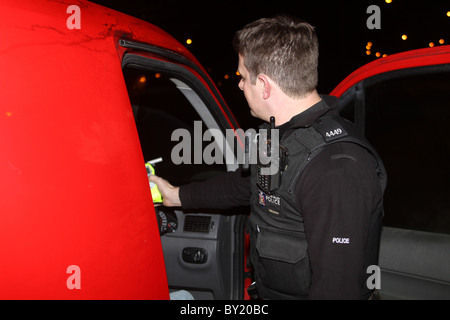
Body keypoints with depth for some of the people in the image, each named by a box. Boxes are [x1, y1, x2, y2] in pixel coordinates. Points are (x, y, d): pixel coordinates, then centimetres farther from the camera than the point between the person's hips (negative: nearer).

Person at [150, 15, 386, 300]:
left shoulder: (338, 172, -31)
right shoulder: (283, 133, 1)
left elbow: (338, 285, -30)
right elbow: (244, 183, 17)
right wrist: (180, 195, 23)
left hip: (301, 293, -8)